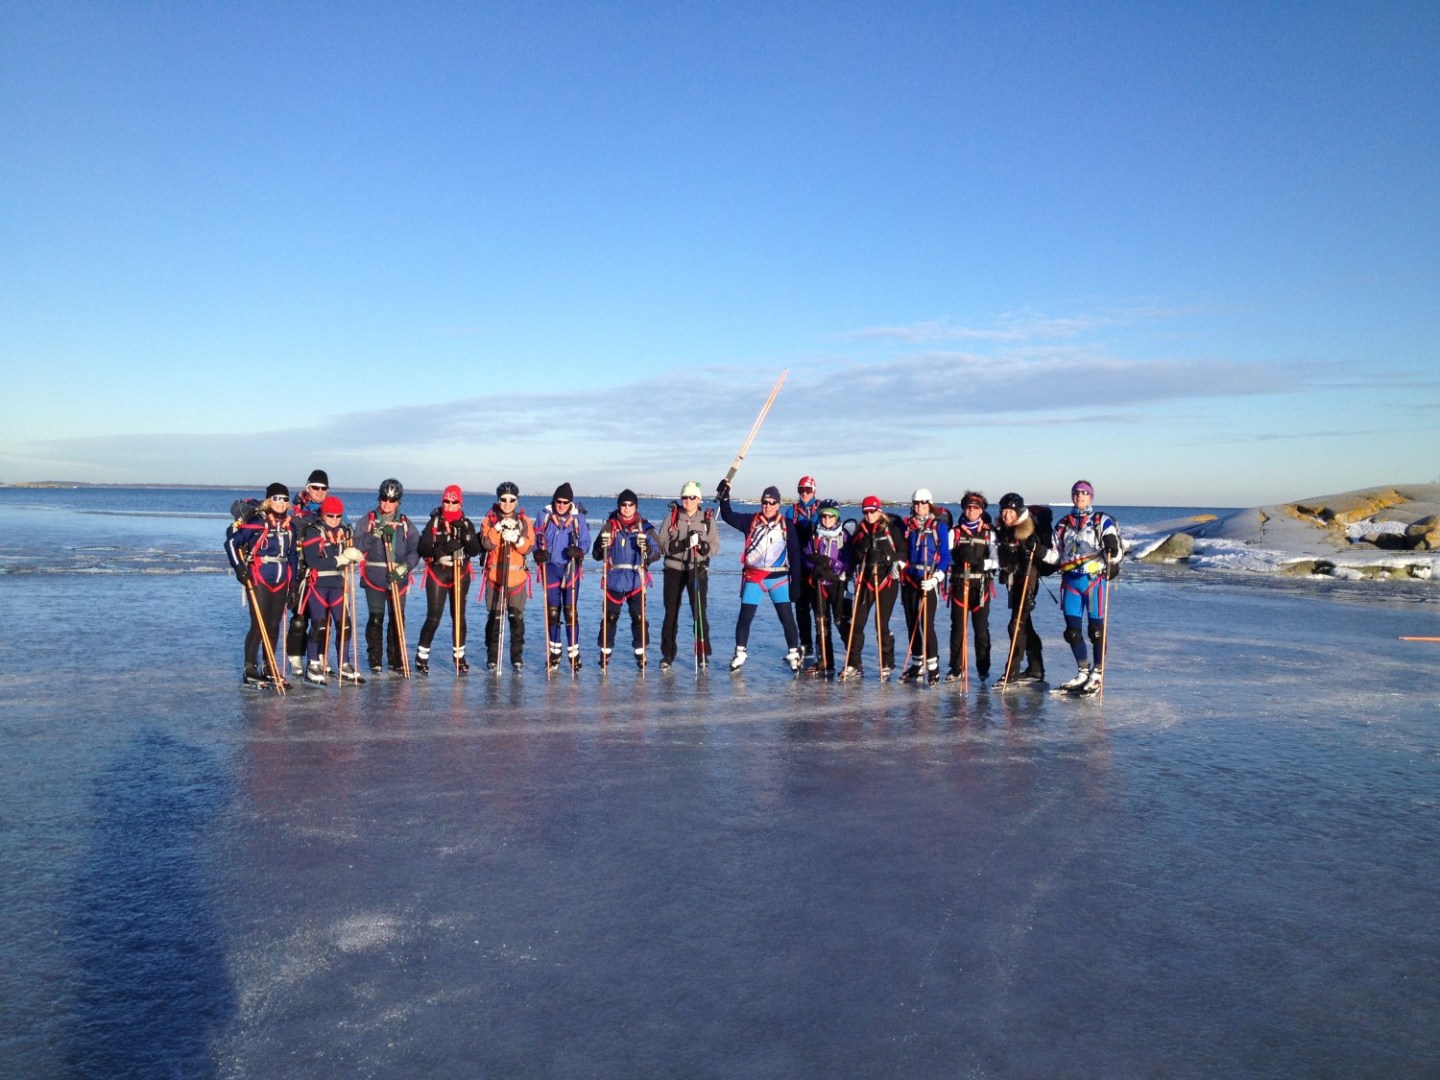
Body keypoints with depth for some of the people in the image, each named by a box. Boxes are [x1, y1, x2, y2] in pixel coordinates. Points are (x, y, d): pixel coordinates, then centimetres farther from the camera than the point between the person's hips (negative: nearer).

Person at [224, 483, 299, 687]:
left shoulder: (289, 526, 9)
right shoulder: (257, 522, -9)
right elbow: (231, 542, -9)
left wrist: (293, 583, 14)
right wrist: (239, 568, -14)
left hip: (281, 581, 6)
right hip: (258, 580, -6)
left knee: (274, 625, 10)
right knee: (259, 625, -7)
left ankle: (270, 670, 18)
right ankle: (250, 671, 1)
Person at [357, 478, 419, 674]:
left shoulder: (405, 524, 9)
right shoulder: (369, 520, 6)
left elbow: (415, 550, 2)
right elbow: (359, 546, -4)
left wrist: (404, 566, -14)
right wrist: (376, 534, -17)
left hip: (398, 579, 1)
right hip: (374, 577, -1)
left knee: (398, 619, 3)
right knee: (375, 619, -3)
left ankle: (396, 660, 13)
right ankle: (374, 661, 7)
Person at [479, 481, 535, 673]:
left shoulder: (524, 521, 9)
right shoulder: (490, 520, 6)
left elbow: (529, 547, -3)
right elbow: (487, 544, -10)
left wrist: (517, 538, -21)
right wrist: (499, 528, -21)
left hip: (517, 577, 1)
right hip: (495, 576, -1)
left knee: (517, 618, 2)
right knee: (494, 618, -1)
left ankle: (517, 657, 13)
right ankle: (492, 657, 11)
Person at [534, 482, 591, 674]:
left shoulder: (578, 517, -3)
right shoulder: (544, 515, 1)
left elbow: (585, 541, -1)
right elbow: (536, 539, 7)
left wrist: (578, 551, -22)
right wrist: (539, 552, -13)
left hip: (570, 567, -2)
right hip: (550, 567, 2)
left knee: (570, 611, -4)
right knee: (552, 611, 7)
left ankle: (573, 652, 4)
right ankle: (555, 651, 21)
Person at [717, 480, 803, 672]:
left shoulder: (787, 525, 2)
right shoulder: (751, 521, 3)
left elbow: (794, 553, 3)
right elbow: (728, 516, -1)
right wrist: (724, 496, -15)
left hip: (778, 578, -1)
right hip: (753, 577, 1)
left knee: (787, 617, -2)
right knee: (745, 616, 2)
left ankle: (794, 654, 11)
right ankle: (740, 653, 17)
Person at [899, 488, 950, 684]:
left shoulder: (939, 526, -1)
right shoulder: (906, 525, 10)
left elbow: (945, 556, -4)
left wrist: (936, 577, -14)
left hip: (929, 581, -4)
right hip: (909, 579, 4)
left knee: (926, 624, -11)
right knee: (911, 623, 8)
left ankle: (933, 666, -3)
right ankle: (917, 664, 19)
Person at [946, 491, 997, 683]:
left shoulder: (989, 532, 7)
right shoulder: (955, 531, 10)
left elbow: (995, 560, -4)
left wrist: (979, 562, -22)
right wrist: (959, 555, -18)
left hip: (981, 585, -1)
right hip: (959, 583, 1)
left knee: (981, 628, -1)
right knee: (957, 627, 2)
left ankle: (983, 667, 10)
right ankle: (956, 668, 10)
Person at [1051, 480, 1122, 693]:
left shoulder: (1102, 521, 2)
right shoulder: (1063, 524, 16)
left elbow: (1114, 547, -7)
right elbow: (1055, 554, 21)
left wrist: (1113, 563, -24)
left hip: (1095, 580, -4)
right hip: (1071, 581, 4)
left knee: (1096, 629, -1)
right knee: (1072, 630, 5)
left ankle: (1097, 674, 10)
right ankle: (1083, 673, 19)